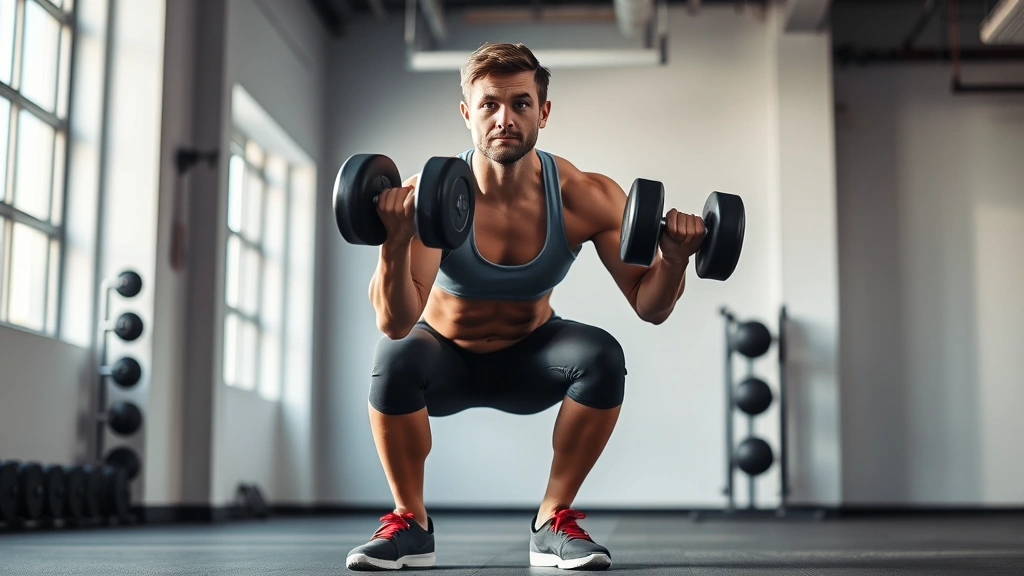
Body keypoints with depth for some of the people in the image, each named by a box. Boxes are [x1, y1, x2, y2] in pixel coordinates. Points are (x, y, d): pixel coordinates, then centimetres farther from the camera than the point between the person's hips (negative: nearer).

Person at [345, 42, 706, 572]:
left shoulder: (586, 198, -21)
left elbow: (649, 306, -14)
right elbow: (395, 323, -37)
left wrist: (673, 260, -35)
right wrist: (394, 244, -54)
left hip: (527, 359, 2)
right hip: (446, 358, -1)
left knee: (602, 355, -28)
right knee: (395, 359, -34)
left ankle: (554, 521, -9)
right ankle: (410, 523, -9)